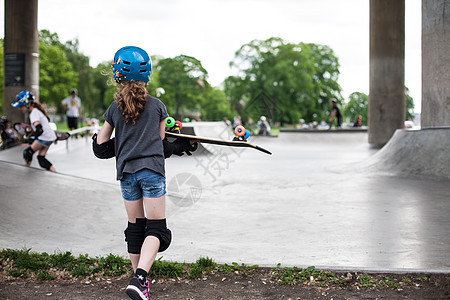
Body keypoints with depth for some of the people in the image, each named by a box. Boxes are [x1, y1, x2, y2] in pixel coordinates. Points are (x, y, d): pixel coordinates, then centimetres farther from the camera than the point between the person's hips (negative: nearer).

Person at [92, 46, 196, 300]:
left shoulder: (114, 109, 7)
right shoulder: (157, 105, 3)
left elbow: (101, 146, 12)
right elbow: (162, 143, 9)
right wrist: (181, 146, 26)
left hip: (126, 173, 3)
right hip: (152, 170, -3)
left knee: (135, 227, 14)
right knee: (156, 227, -3)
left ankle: (140, 278, 20)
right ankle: (139, 279, -21)